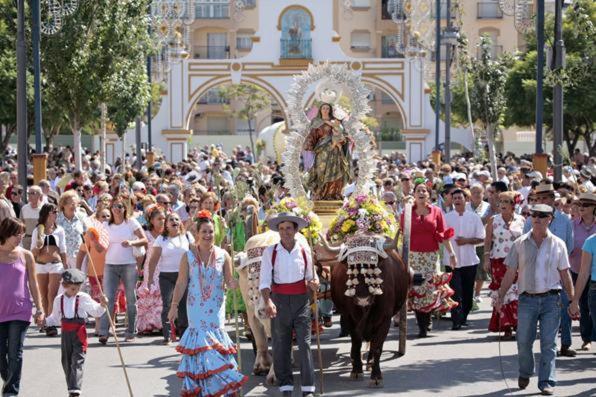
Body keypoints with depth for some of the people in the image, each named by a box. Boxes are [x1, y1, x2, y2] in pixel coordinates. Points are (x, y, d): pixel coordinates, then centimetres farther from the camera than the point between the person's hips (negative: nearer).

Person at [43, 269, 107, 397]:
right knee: (66, 362, 10)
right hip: (65, 334, 4)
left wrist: (102, 305, -20)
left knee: (77, 362, -11)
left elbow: (96, 312, -3)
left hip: (79, 334, -4)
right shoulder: (59, 300, 7)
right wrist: (45, 321, 2)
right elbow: (55, 318, 17)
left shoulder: (83, 298, -4)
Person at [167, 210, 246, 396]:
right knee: (201, 339, -3)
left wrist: (235, 283, -20)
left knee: (215, 336, -1)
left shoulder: (223, 255, 0)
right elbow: (181, 283, 1)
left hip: (216, 307, 1)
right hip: (196, 307, -1)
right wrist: (174, 306, -1)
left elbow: (229, 281, 3)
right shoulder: (188, 256, -1)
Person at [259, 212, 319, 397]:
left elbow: (310, 276, 16)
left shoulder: (304, 250, 3)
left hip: (301, 300, 0)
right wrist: (268, 302, -21)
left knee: (304, 343, -4)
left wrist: (313, 284, -6)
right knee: (280, 345, 5)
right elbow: (264, 282, -6)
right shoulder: (270, 252, -2)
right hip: (279, 301, 0)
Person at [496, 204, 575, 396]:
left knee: (548, 343, -3)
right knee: (523, 341, 5)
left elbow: (565, 275, 7)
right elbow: (510, 273, 7)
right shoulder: (520, 243, 4)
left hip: (551, 299, -1)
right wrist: (500, 296, 2)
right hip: (527, 299, 1)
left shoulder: (558, 244, 4)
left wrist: (573, 300, 4)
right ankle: (524, 374, 29)